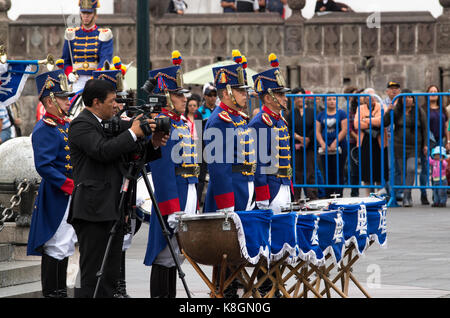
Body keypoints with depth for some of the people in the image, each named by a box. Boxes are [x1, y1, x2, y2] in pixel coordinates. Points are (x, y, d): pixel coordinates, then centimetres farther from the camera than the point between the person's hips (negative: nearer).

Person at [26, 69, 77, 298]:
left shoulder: (66, 125, 14)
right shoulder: (44, 129, -14)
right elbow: (44, 166, -22)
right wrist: (69, 185, -23)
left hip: (71, 195, 9)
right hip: (57, 196, -9)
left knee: (64, 245, 13)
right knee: (56, 246, -6)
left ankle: (60, 292, 20)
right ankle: (51, 293, -1)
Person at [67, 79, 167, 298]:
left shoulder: (110, 125, 18)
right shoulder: (81, 125, -9)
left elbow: (129, 155, 22)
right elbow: (103, 151, -24)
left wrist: (153, 145, 4)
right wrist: (132, 133, -15)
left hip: (114, 211, 9)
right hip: (94, 210, -9)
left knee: (110, 275, 9)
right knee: (92, 275, -9)